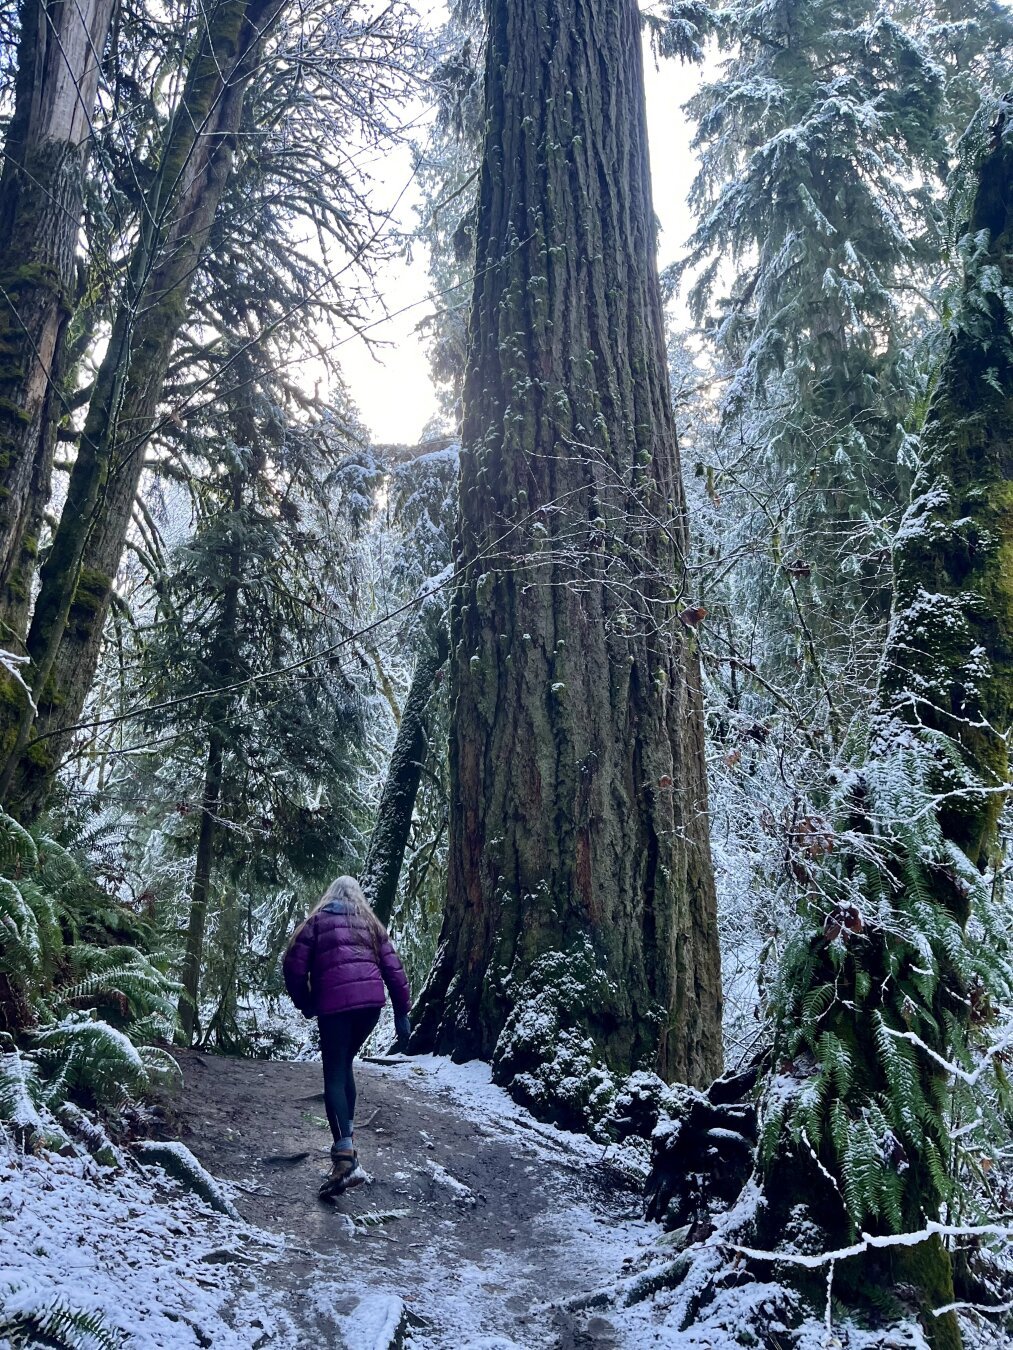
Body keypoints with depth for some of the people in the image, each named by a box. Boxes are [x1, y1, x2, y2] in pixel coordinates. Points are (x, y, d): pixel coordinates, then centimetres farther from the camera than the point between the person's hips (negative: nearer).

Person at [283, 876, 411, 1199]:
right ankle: (347, 1136, 22)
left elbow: (294, 966, 3)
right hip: (371, 1001, 4)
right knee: (344, 1065, 23)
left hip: (334, 1003, -3)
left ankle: (346, 1159, -20)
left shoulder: (317, 922, 13)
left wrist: (305, 1004, 18)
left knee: (334, 1076, -5)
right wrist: (402, 1012, 13)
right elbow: (393, 967, 13)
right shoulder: (370, 923, 20)